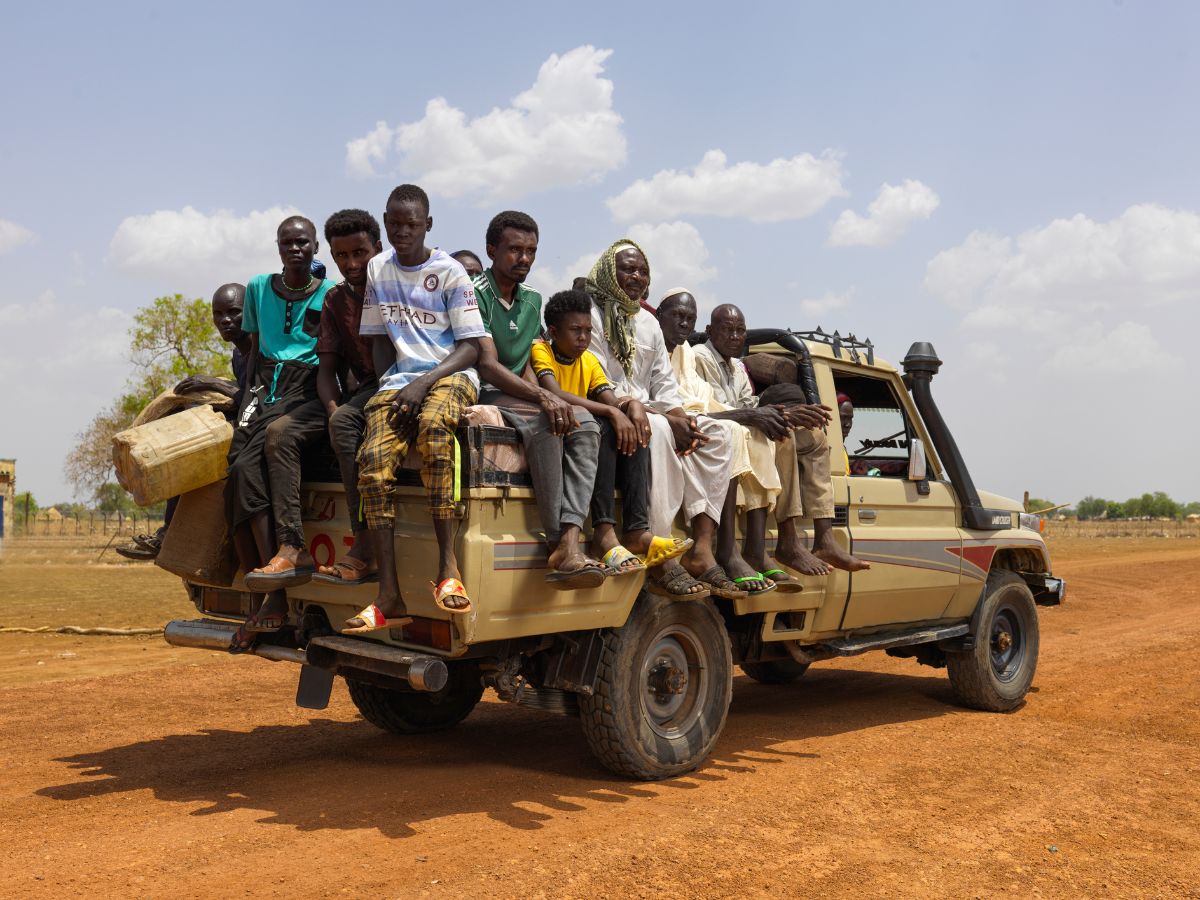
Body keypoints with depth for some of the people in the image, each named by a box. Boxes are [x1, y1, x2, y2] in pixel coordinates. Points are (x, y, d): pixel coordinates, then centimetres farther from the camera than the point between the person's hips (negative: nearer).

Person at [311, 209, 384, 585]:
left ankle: (363, 551, -37)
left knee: (373, 419, -36)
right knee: (342, 421, -30)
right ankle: (369, 550, -37)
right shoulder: (335, 300, 14)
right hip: (366, 391, 4)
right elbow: (326, 368, 10)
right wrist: (333, 408, -11)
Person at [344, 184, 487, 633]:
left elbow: (471, 346, -4)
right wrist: (388, 386, 0)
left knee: (432, 426, -39)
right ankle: (389, 597, -25)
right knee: (373, 460, -24)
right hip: (398, 379, 4)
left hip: (450, 375, -4)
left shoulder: (450, 272, 0)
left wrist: (423, 384, -17)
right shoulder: (378, 269, 14)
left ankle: (448, 564, -35)